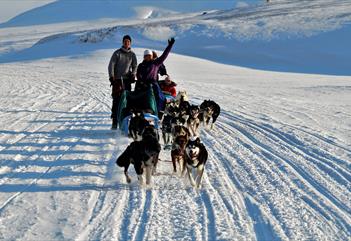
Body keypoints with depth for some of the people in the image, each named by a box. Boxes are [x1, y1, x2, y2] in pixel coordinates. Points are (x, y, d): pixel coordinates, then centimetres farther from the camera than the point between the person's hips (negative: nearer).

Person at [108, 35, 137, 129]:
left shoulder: (132, 55, 13)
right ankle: (114, 121, -10)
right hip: (117, 79, -2)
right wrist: (111, 77, -8)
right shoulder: (117, 53, 5)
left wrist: (133, 74, -3)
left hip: (127, 79, 2)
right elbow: (111, 65, 2)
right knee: (116, 100, -9)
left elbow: (135, 66, 16)